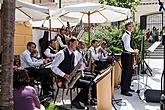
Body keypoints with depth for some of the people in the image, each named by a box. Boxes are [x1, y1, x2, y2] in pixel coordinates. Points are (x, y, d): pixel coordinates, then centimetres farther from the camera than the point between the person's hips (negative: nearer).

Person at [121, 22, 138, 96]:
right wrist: (134, 51, -12)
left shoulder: (129, 34, 13)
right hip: (126, 56, -10)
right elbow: (127, 48, -25)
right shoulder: (126, 35, -18)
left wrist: (133, 50, 8)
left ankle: (127, 87, 30)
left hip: (129, 55, 10)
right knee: (126, 73, -4)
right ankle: (124, 90, 4)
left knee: (129, 72, 17)